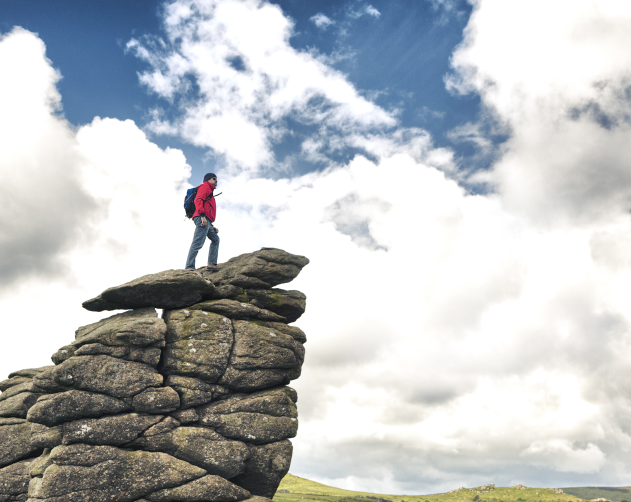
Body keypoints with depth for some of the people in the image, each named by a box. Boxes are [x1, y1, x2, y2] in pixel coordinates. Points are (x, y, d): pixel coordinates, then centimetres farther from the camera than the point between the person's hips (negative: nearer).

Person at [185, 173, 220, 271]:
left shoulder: (209, 191, 35)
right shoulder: (205, 186, 8)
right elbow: (198, 200, -12)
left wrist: (212, 226, 24)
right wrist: (202, 215, -23)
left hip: (206, 221, 10)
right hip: (202, 219, -10)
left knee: (215, 239, 13)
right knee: (198, 243, -17)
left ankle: (211, 264, 4)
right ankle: (190, 267, -24)